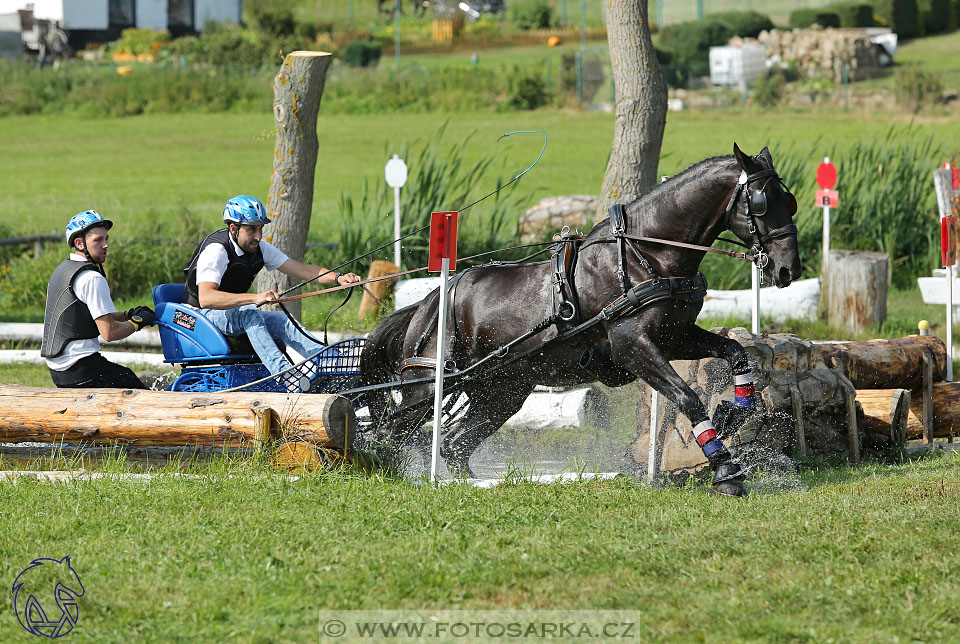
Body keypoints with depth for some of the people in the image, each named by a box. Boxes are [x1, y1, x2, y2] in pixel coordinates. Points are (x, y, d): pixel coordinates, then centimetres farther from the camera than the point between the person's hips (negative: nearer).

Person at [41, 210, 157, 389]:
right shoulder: (92, 278, -15)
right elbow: (109, 332, -17)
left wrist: (128, 315, 15)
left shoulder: (62, 269, 16)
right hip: (81, 367, -10)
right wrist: (137, 322, 0)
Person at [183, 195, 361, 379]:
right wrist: (255, 298, -48)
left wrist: (338, 278, -23)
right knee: (249, 314, -35)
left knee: (281, 320, -18)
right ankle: (284, 374, -51)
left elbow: (301, 269, -4)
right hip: (202, 315, -7)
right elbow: (205, 298, -39)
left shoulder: (260, 249, 1)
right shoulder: (216, 250, -24)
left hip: (236, 313, 7)